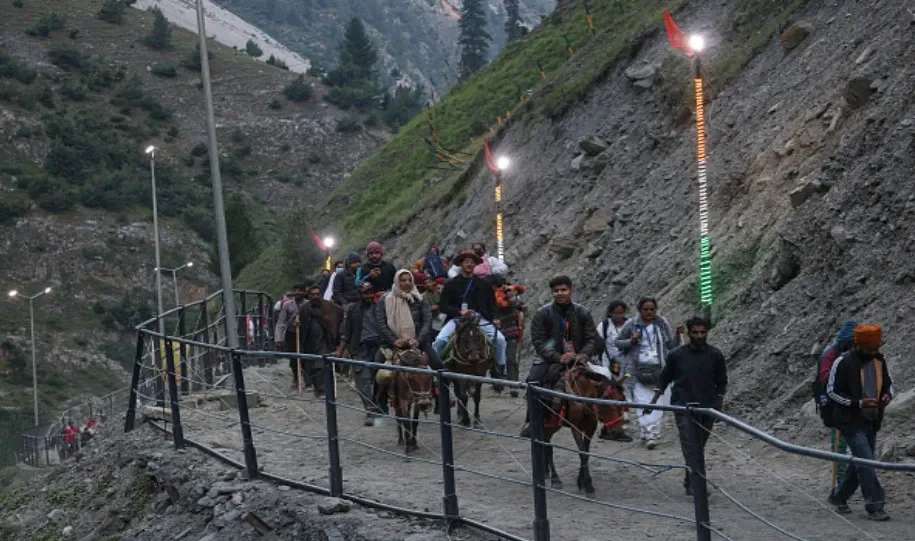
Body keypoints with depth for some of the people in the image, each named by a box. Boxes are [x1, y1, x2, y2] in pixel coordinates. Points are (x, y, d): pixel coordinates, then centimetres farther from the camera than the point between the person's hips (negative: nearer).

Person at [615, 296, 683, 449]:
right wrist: (631, 341, -9)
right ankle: (649, 433, -12)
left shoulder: (663, 324, 8)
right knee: (642, 402, -10)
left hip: (658, 370, 2)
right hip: (637, 370, -2)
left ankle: (654, 432, 9)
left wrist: (677, 334, -10)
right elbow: (617, 342, 9)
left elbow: (672, 345, 9)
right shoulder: (631, 325, 2)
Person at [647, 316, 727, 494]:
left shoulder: (715, 355, 3)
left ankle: (690, 481, 24)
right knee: (690, 445, -13)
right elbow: (664, 378, 11)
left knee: (699, 446, 10)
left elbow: (721, 382, 12)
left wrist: (719, 403, 4)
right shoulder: (676, 355, 0)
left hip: (707, 408, 2)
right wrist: (654, 400, 7)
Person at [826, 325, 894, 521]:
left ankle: (839, 497, 33)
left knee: (860, 462, 15)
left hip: (871, 422, 7)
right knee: (866, 463, -12)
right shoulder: (843, 363, -15)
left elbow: (888, 383, 18)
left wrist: (887, 395, -6)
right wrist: (858, 403, -21)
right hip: (851, 421, -7)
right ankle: (874, 507, -8)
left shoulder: (879, 360, 4)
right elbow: (832, 391, -11)